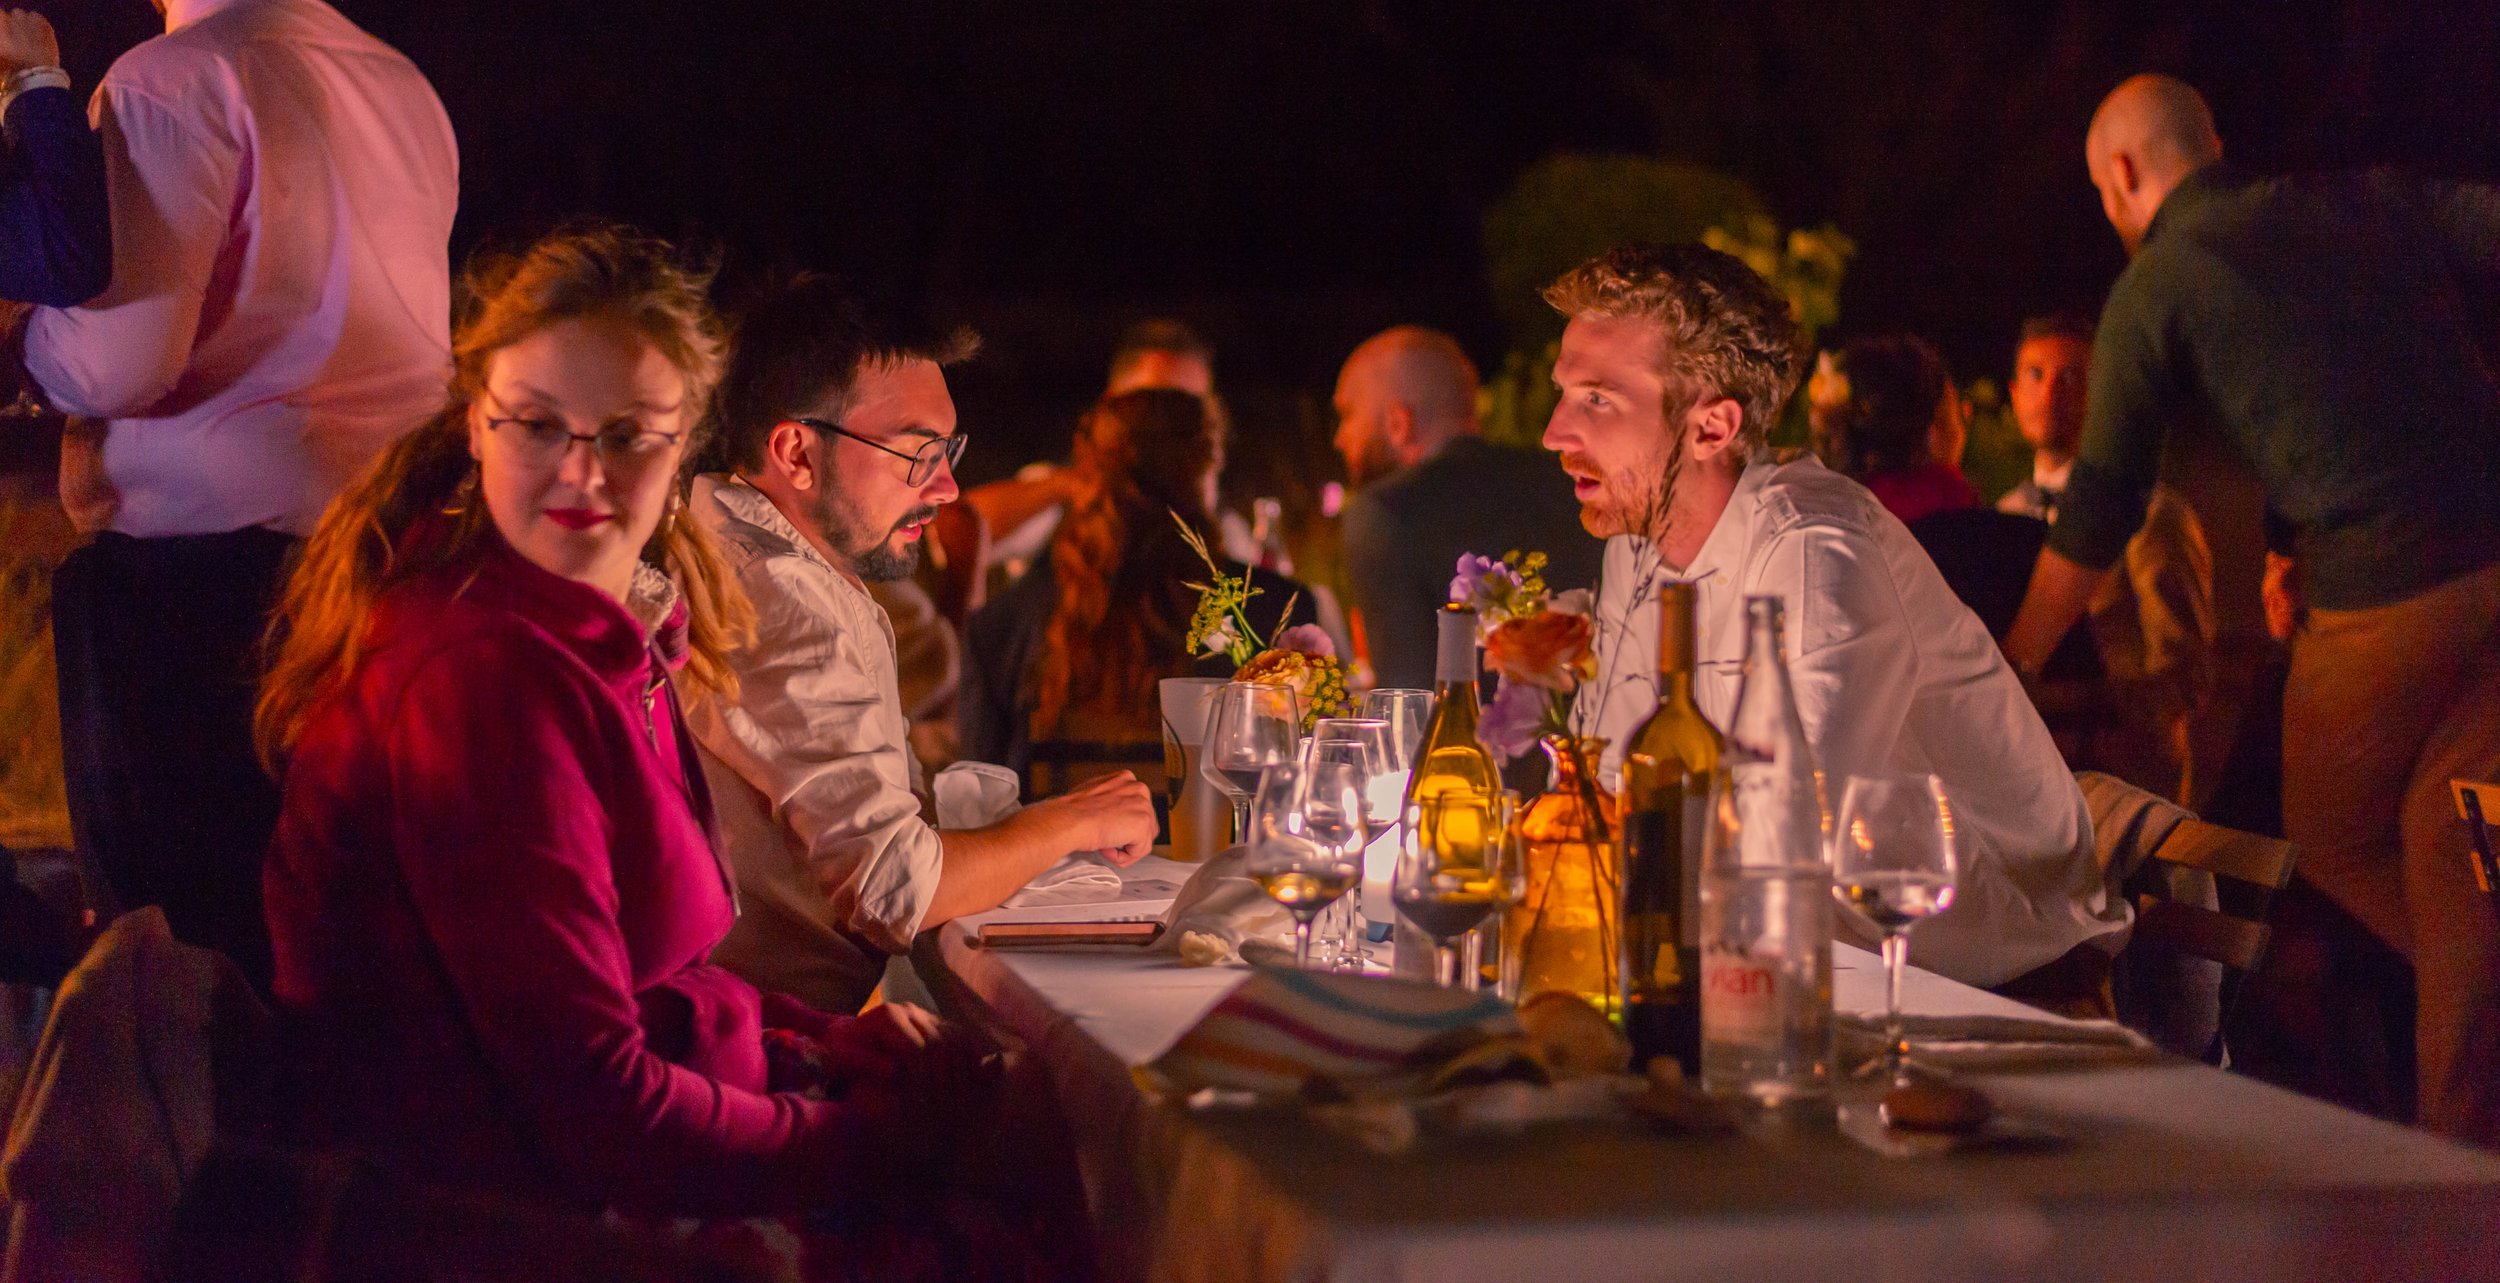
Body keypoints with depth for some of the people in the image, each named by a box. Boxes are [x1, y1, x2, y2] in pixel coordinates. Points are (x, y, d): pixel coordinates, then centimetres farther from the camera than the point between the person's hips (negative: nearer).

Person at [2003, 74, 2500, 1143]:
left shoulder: (2154, 285, 6)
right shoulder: (2372, 202, 17)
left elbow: (2097, 514, 9)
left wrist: (2010, 666, 19)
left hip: (2379, 587, -5)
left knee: (2334, 840, 15)